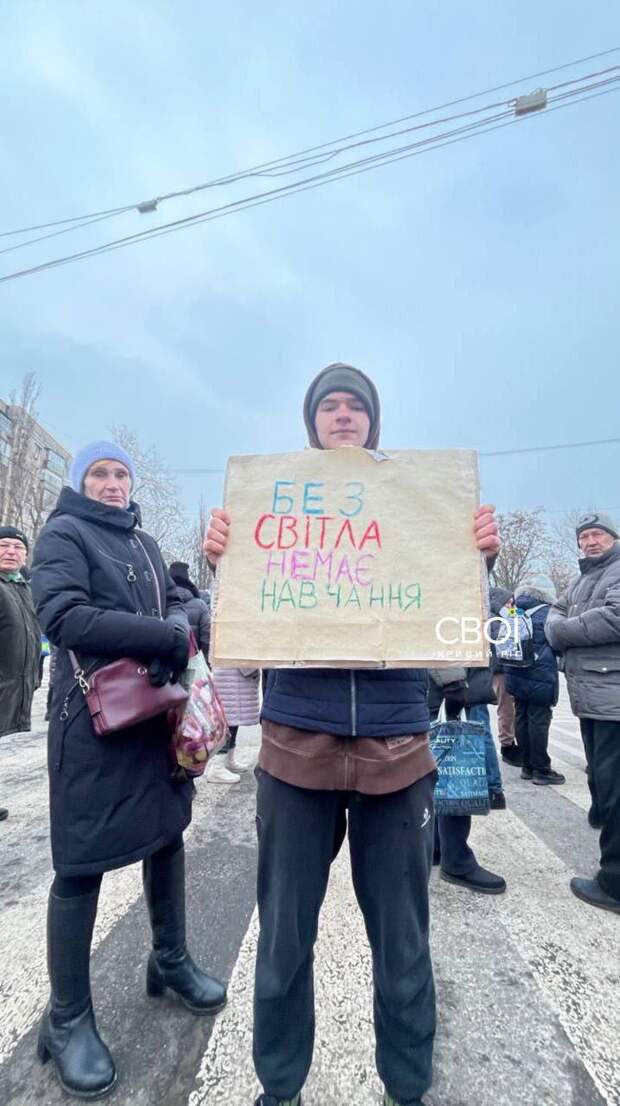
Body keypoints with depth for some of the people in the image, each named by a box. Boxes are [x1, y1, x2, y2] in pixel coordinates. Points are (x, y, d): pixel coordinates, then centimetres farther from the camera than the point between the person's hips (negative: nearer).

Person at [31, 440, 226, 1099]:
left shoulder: (144, 542, 15)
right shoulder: (63, 533, -4)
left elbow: (176, 605, 14)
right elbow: (63, 616, -18)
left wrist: (177, 637, -10)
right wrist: (164, 637, -20)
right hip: (94, 716, -7)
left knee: (167, 835, 17)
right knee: (81, 865, 3)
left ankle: (170, 960, 37)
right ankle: (67, 1017, 23)